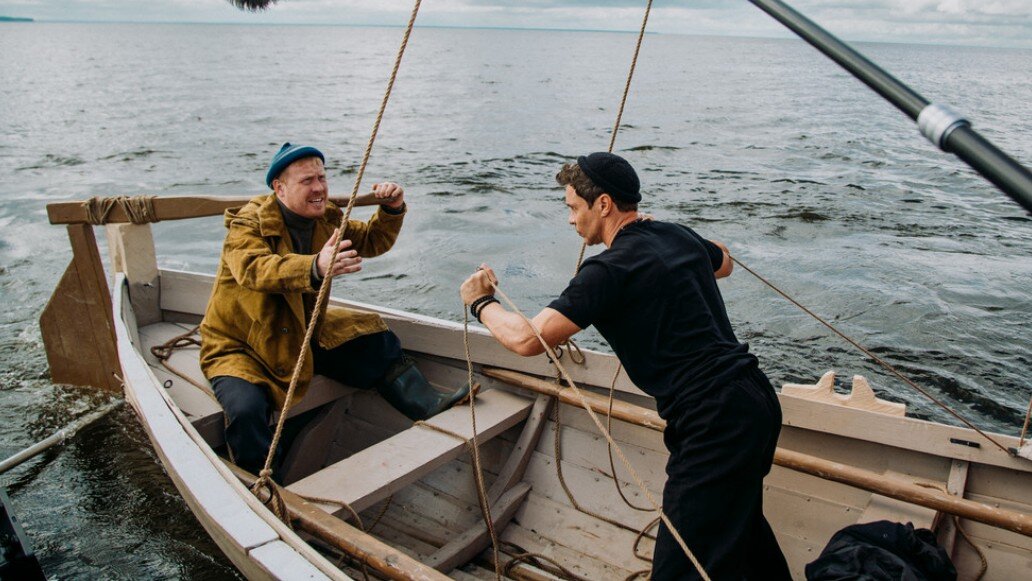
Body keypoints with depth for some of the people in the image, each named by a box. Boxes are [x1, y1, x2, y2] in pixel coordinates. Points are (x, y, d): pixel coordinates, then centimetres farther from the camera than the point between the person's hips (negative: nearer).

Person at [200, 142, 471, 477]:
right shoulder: (248, 224, -21)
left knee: (377, 343, -2)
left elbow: (371, 242, 9)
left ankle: (430, 407, 1)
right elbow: (254, 269, -43)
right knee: (246, 409, -34)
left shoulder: (325, 219, 1)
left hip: (302, 334, 7)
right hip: (239, 346, -6)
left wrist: (392, 210, -13)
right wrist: (315, 268, -63)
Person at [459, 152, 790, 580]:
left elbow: (526, 339, -18)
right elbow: (724, 263, 34)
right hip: (756, 401, 10)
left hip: (715, 423, -10)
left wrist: (481, 302, 1)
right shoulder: (679, 236, 9)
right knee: (739, 519, 32)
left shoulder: (611, 268, -16)